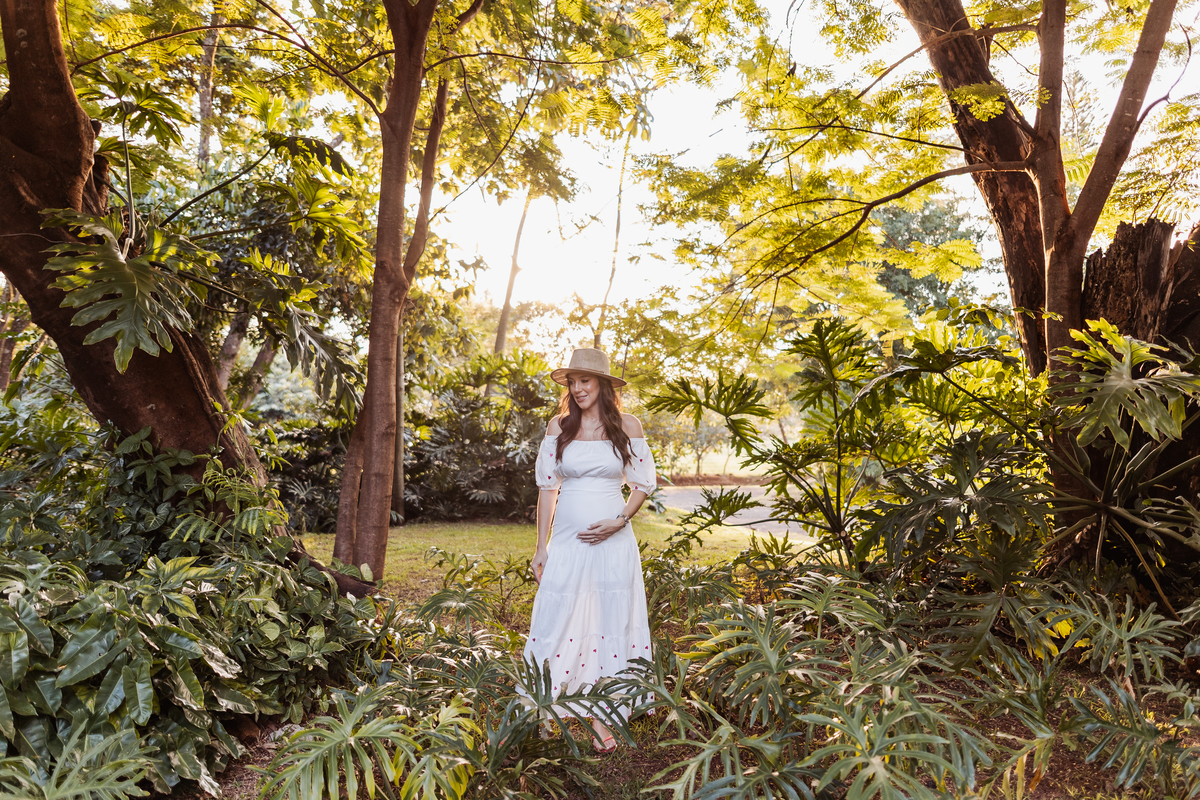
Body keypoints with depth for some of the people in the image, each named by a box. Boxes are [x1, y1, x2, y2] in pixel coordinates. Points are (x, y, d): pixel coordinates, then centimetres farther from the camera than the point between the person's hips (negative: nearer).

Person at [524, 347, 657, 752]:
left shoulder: (628, 426, 1)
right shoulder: (558, 426, 4)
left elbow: (643, 484, 6)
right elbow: (547, 487, 6)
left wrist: (618, 522, -10)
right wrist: (541, 547, 4)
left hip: (613, 540, 0)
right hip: (567, 540, 1)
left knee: (609, 623, 5)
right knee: (559, 621, 2)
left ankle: (601, 718, 17)